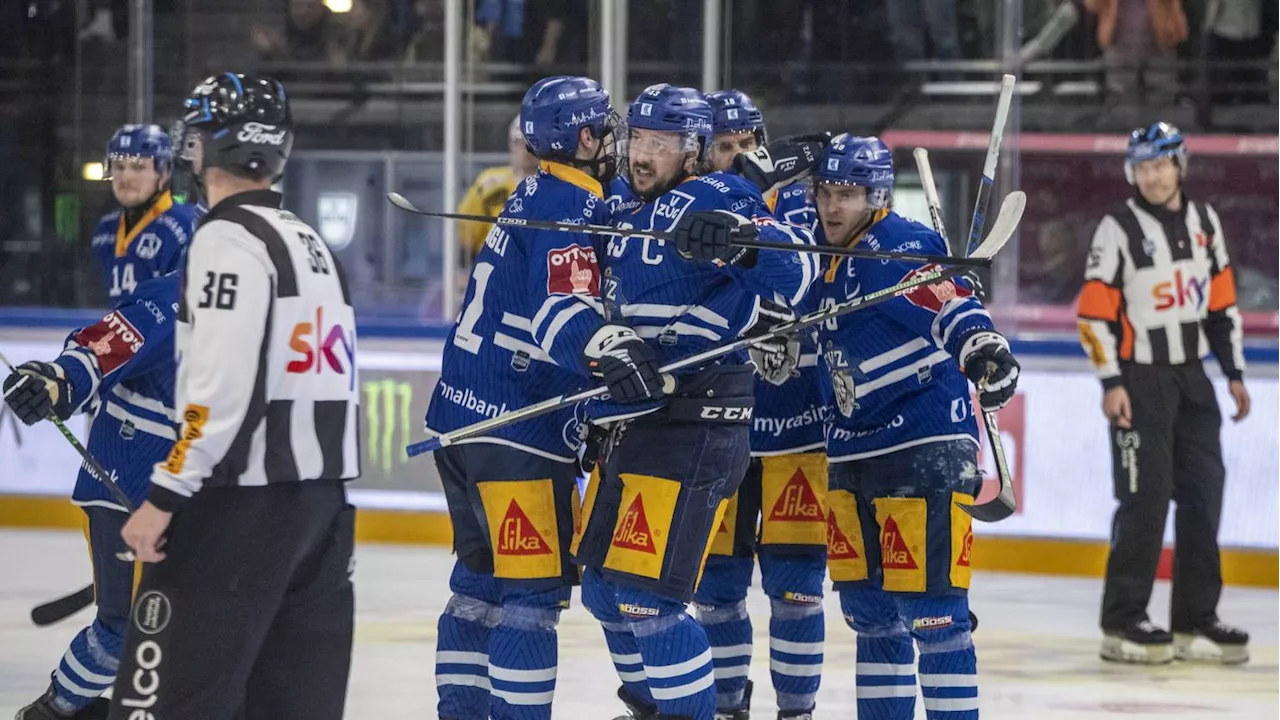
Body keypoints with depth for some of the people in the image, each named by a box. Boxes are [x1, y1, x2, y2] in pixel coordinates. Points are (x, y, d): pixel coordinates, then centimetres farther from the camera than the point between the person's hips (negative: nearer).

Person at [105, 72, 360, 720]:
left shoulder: (229, 237, -10)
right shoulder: (310, 243, 19)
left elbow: (222, 385, -19)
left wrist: (165, 496, -17)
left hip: (243, 499, -9)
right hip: (324, 500, 9)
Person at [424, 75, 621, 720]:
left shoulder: (534, 197, 17)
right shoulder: (573, 206, -13)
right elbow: (561, 311, -29)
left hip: (463, 416, 10)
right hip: (516, 427, -10)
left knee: (481, 576, 16)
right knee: (533, 589, -9)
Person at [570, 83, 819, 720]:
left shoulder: (715, 199, -10)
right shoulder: (624, 209, 15)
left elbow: (796, 268, -20)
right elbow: (608, 301, 9)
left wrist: (742, 238, -39)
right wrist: (608, 343, -12)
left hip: (694, 426, -9)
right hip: (630, 421, 9)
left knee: (646, 599, -13)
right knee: (602, 588, 17)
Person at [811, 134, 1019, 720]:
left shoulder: (901, 246, -14)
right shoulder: (825, 258, 11)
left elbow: (947, 302, -31)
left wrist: (980, 343, -47)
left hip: (926, 450, -9)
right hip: (853, 448, 9)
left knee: (928, 609, -11)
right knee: (868, 610, 13)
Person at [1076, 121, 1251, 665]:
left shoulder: (1204, 222, 8)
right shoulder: (1119, 230, -9)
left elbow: (1222, 302, 15)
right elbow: (1095, 311, -12)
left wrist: (1235, 374, 13)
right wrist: (1111, 385, -17)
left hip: (1191, 376, 6)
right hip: (1140, 377, -6)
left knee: (1204, 493, 6)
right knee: (1146, 497, -10)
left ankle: (1195, 616, 15)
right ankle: (1122, 622, -5)